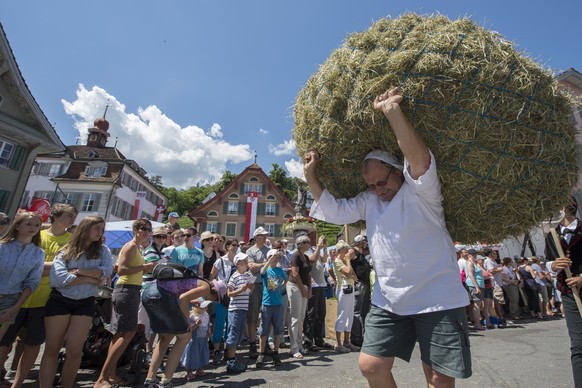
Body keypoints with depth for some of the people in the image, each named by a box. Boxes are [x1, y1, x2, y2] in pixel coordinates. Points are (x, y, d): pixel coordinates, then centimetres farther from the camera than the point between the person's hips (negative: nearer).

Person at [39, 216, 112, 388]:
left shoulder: (103, 250, 6)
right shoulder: (66, 251, 0)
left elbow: (107, 271, -10)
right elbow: (58, 277, -14)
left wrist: (78, 271, -14)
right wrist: (90, 279, -11)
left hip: (85, 303, 1)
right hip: (60, 300, -1)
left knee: (75, 351, 1)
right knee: (52, 349, 7)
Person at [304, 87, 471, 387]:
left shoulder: (420, 191, -10)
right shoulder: (368, 200, 7)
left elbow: (419, 158, -29)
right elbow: (335, 211, 5)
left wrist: (393, 110, -33)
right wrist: (311, 176, -3)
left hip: (438, 301, -4)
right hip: (388, 301, 5)